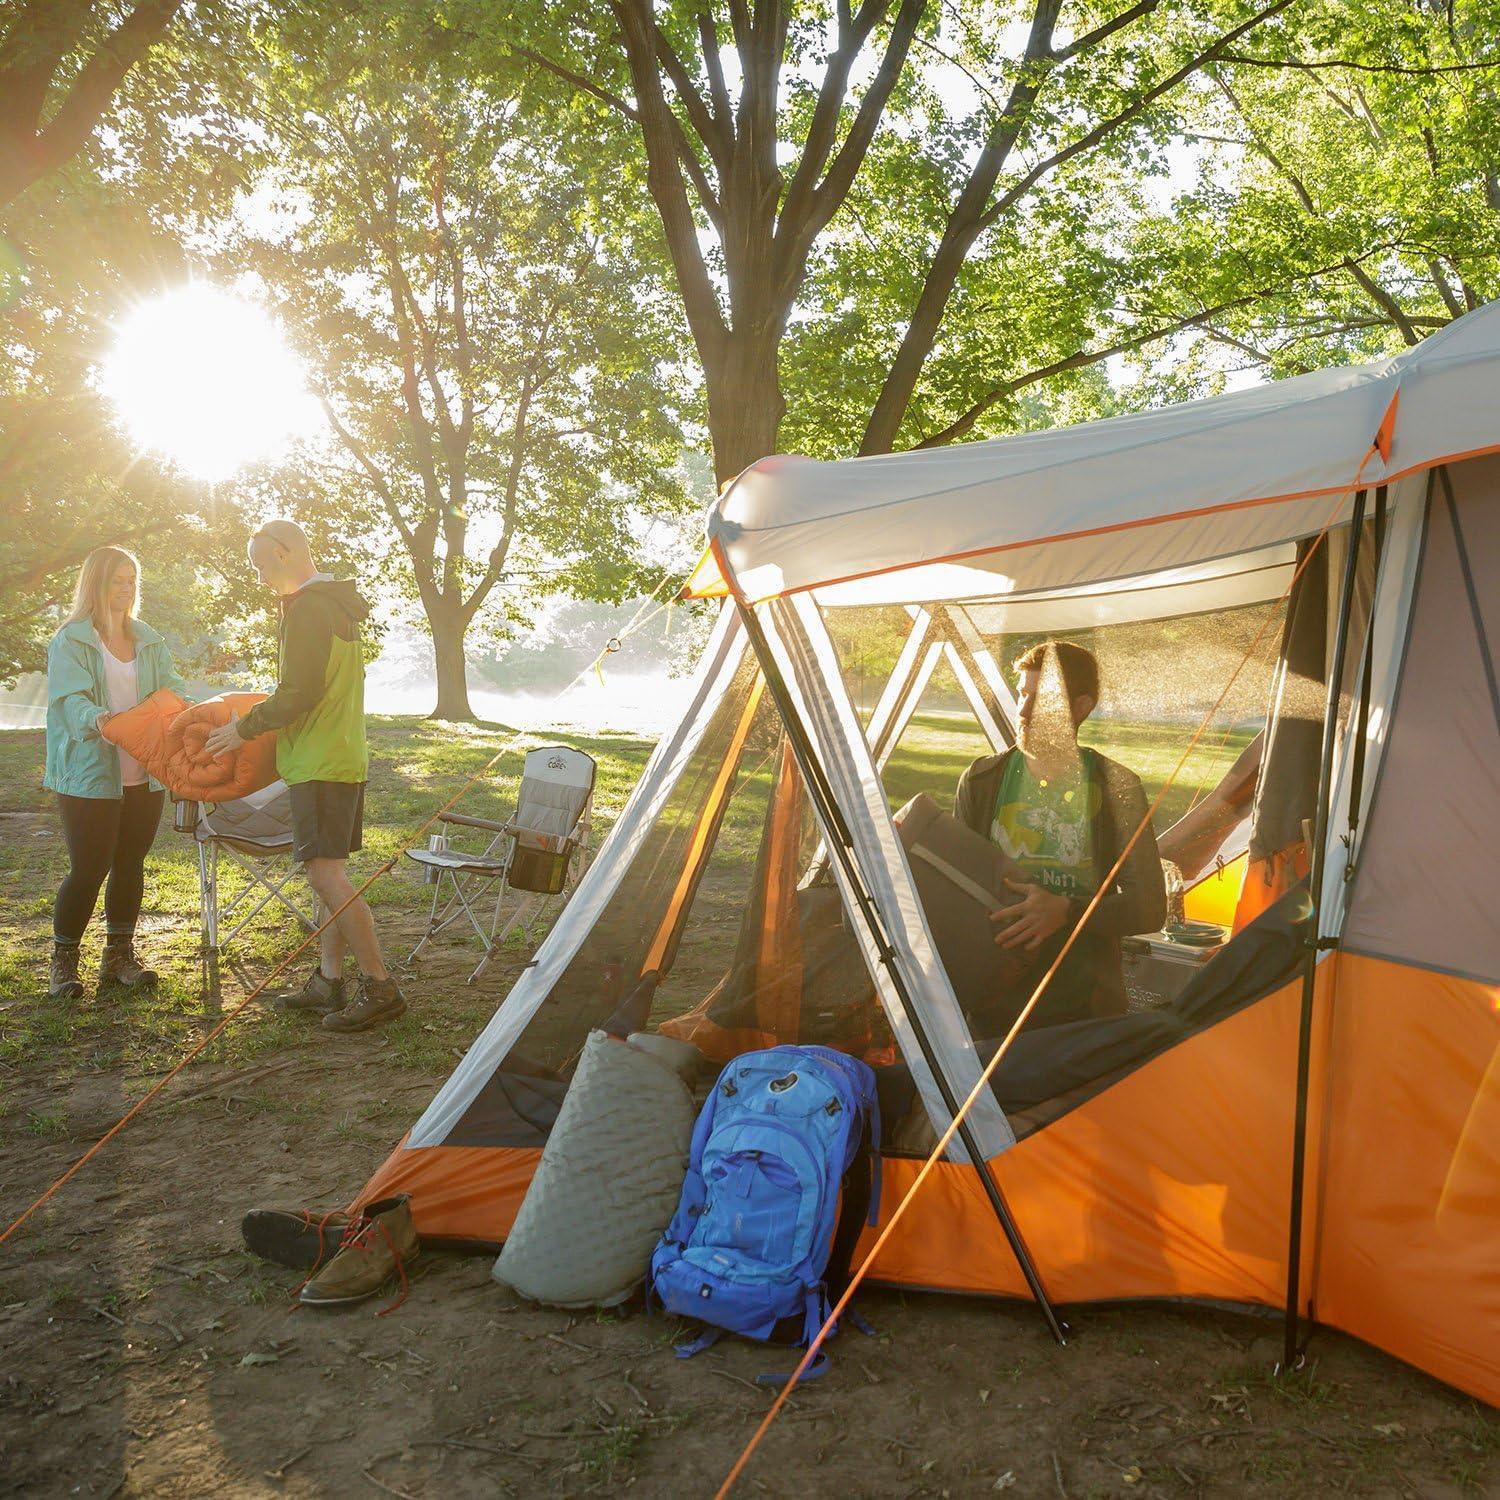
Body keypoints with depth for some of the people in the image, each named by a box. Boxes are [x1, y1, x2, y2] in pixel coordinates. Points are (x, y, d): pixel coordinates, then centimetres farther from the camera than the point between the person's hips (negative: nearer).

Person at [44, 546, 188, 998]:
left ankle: (119, 955, 24)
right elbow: (71, 698, -17)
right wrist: (96, 718, -39)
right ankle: (63, 963, 14)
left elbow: (170, 686, 6)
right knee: (89, 869, -3)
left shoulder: (148, 640, 13)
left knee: (131, 863, 12)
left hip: (144, 774, 6)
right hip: (90, 775, -5)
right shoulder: (71, 641, -5)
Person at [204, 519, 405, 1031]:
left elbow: (299, 694, -19)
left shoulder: (307, 608, -14)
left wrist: (244, 728, -7)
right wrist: (257, 722, 25)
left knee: (325, 874, -11)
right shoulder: (337, 605, 17)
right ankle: (329, 981, 19)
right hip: (344, 756, 10)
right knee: (330, 873, 13)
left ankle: (379, 988, -9)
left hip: (319, 763, -10)